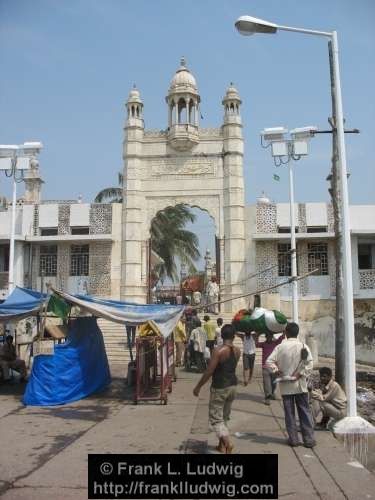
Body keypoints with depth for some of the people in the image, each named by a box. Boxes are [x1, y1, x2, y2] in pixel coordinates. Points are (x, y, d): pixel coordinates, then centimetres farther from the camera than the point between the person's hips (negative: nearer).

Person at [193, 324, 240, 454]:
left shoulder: (219, 351, -20)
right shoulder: (237, 351, -1)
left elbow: (209, 372, -19)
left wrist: (198, 387, -10)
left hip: (219, 388, -6)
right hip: (232, 385, 6)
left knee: (215, 418, 2)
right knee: (225, 416, 21)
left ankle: (227, 443, -16)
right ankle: (222, 444, 30)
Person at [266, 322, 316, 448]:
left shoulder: (280, 347, -6)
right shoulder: (303, 346, -5)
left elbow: (269, 361, -12)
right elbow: (309, 364, -14)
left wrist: (277, 371, -4)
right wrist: (300, 374, -8)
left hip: (286, 385, 0)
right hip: (300, 385, 1)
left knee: (289, 413, 8)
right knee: (305, 412, 9)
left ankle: (293, 439, 13)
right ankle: (309, 439, 12)